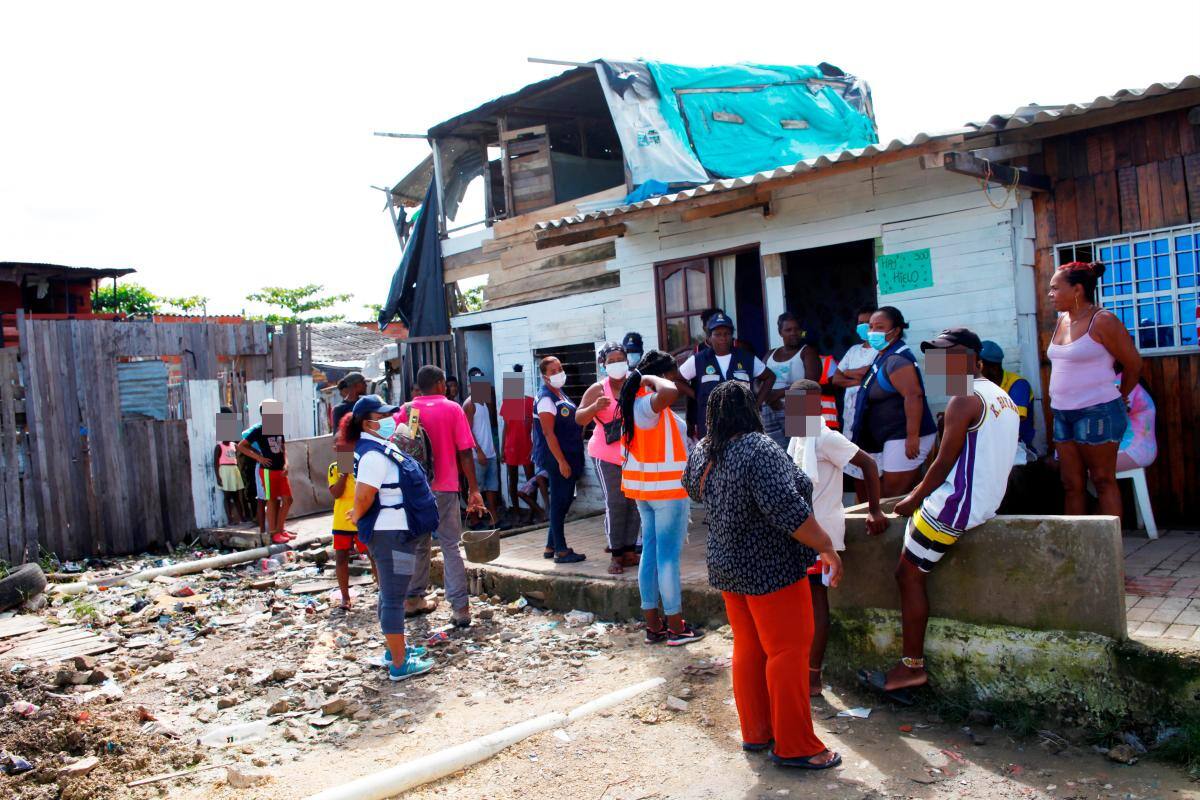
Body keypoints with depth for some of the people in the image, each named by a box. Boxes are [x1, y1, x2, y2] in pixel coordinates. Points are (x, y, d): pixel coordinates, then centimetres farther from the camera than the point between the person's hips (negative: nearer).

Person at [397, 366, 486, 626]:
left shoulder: (406, 410, 4)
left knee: (418, 544, 17)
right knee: (450, 546, 1)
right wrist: (473, 490, -4)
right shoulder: (452, 409, -3)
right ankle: (460, 607, -4)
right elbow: (465, 452, -7)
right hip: (443, 487, -3)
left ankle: (413, 599, 25)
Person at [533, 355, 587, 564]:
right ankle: (561, 551, 4)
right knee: (559, 502, -3)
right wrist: (561, 461, -22)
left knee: (565, 500, 14)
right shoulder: (546, 398, -15)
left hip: (569, 455, 9)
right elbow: (548, 433, -20)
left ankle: (551, 546, 23)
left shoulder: (560, 395, 14)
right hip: (556, 458, -9)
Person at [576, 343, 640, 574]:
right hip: (607, 456, -3)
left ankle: (629, 551, 19)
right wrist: (595, 407, -29)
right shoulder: (598, 389, -6)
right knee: (615, 504, -3)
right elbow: (579, 419, -11)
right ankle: (616, 555, 5)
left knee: (634, 502, 7)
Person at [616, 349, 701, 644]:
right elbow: (670, 392, -42)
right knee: (669, 556, -1)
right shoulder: (650, 403, -19)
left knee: (651, 552, 12)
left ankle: (654, 625, 20)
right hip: (666, 488, -9)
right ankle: (676, 628, 8)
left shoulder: (636, 402, 9)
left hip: (643, 487, 9)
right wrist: (652, 379, -23)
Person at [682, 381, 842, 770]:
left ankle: (755, 732, 26)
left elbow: (693, 489, 22)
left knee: (748, 647, 17)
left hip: (726, 566, 8)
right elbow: (787, 509, -28)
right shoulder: (759, 450, -23)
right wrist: (827, 547, -18)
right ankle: (794, 746, 10)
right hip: (770, 570, -8)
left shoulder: (702, 451, 1)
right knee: (788, 651, 2)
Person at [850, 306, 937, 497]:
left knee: (892, 496, -7)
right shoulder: (884, 356, 14)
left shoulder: (897, 360, -19)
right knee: (904, 494, 16)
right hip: (892, 439, 11)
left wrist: (912, 437, -31)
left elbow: (913, 396, -28)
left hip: (904, 439, -11)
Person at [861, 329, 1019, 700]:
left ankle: (912, 667, -2)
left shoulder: (964, 399, -14)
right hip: (987, 499, 10)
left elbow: (944, 464, -16)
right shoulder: (1001, 397, 16)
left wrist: (915, 499, -3)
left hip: (957, 504, -10)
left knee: (908, 573, -5)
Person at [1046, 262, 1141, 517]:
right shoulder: (1062, 320, 12)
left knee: (1103, 481, -1)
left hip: (1096, 412, -7)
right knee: (1071, 484, 7)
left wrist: (1121, 397, 9)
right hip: (1062, 413, 7)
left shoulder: (1102, 321, -10)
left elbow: (1133, 364, -4)